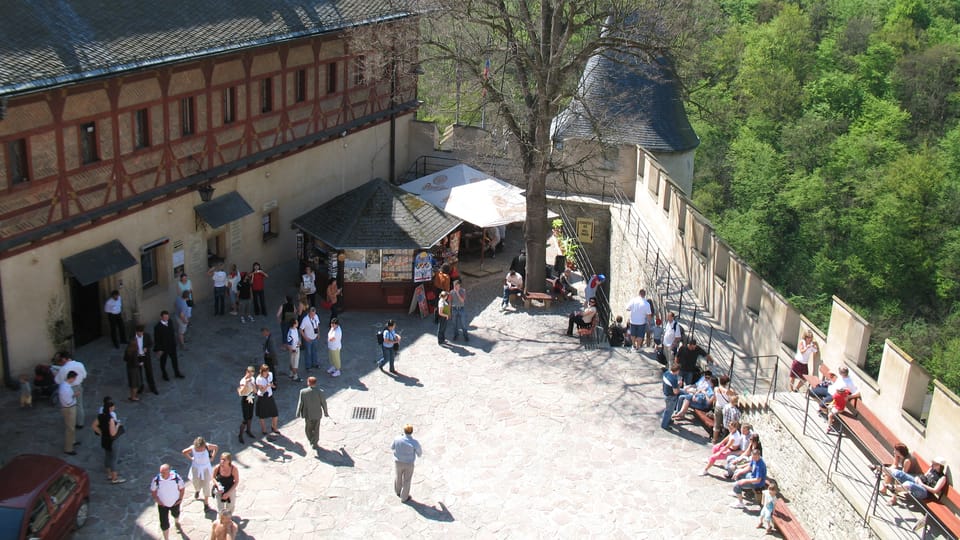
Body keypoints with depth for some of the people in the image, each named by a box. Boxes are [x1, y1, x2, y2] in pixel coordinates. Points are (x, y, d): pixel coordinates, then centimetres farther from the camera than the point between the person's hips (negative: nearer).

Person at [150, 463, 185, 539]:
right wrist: (157, 500, -17)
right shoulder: (156, 480, -25)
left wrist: (181, 498, -12)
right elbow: (153, 491, -8)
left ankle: (177, 522, 67)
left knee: (176, 514, 32)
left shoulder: (176, 478, -24)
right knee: (164, 524, -1)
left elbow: (182, 488, -8)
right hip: (162, 504, -1)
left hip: (175, 502, 2)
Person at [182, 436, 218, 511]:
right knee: (196, 483, 19)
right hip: (196, 468, 1)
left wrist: (212, 457, -7)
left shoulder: (207, 446, -25)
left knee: (206, 485, 2)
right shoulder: (192, 448, -24)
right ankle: (197, 490, 57)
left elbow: (216, 447, -5)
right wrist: (191, 458, -5)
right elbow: (184, 452, -3)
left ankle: (206, 503, 17)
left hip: (206, 468, -1)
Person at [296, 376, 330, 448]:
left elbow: (300, 403, -11)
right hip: (317, 414, 0)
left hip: (307, 414, 0)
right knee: (316, 429, 17)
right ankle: (314, 443, 25)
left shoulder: (303, 392, -18)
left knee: (308, 429, 24)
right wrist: (326, 413, 9)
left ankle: (311, 441, 36)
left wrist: (298, 414, 3)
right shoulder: (320, 392, -17)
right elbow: (324, 403, -7)